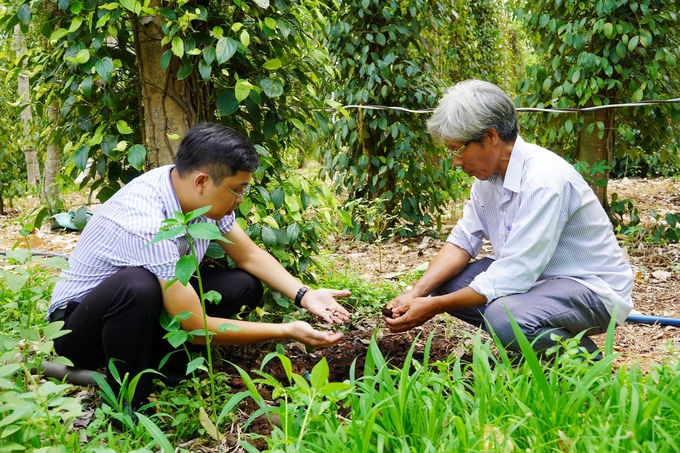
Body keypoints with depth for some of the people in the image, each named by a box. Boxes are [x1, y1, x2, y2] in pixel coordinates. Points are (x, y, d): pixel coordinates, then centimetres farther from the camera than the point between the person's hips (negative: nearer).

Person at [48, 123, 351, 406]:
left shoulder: (201, 194, -12)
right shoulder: (146, 224, -35)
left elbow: (249, 255, 3)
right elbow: (196, 326, -30)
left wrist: (304, 296, -12)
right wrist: (289, 331, -26)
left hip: (145, 313, 7)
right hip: (79, 327, -7)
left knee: (245, 284, -4)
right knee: (138, 287, -39)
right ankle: (127, 404, -17)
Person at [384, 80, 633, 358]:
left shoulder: (544, 181, -28)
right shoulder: (489, 170, 0)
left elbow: (514, 276, -30)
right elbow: (463, 241, 5)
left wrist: (435, 307, -24)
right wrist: (417, 293, -11)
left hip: (593, 289, -9)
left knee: (504, 316, -34)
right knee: (444, 283, -2)